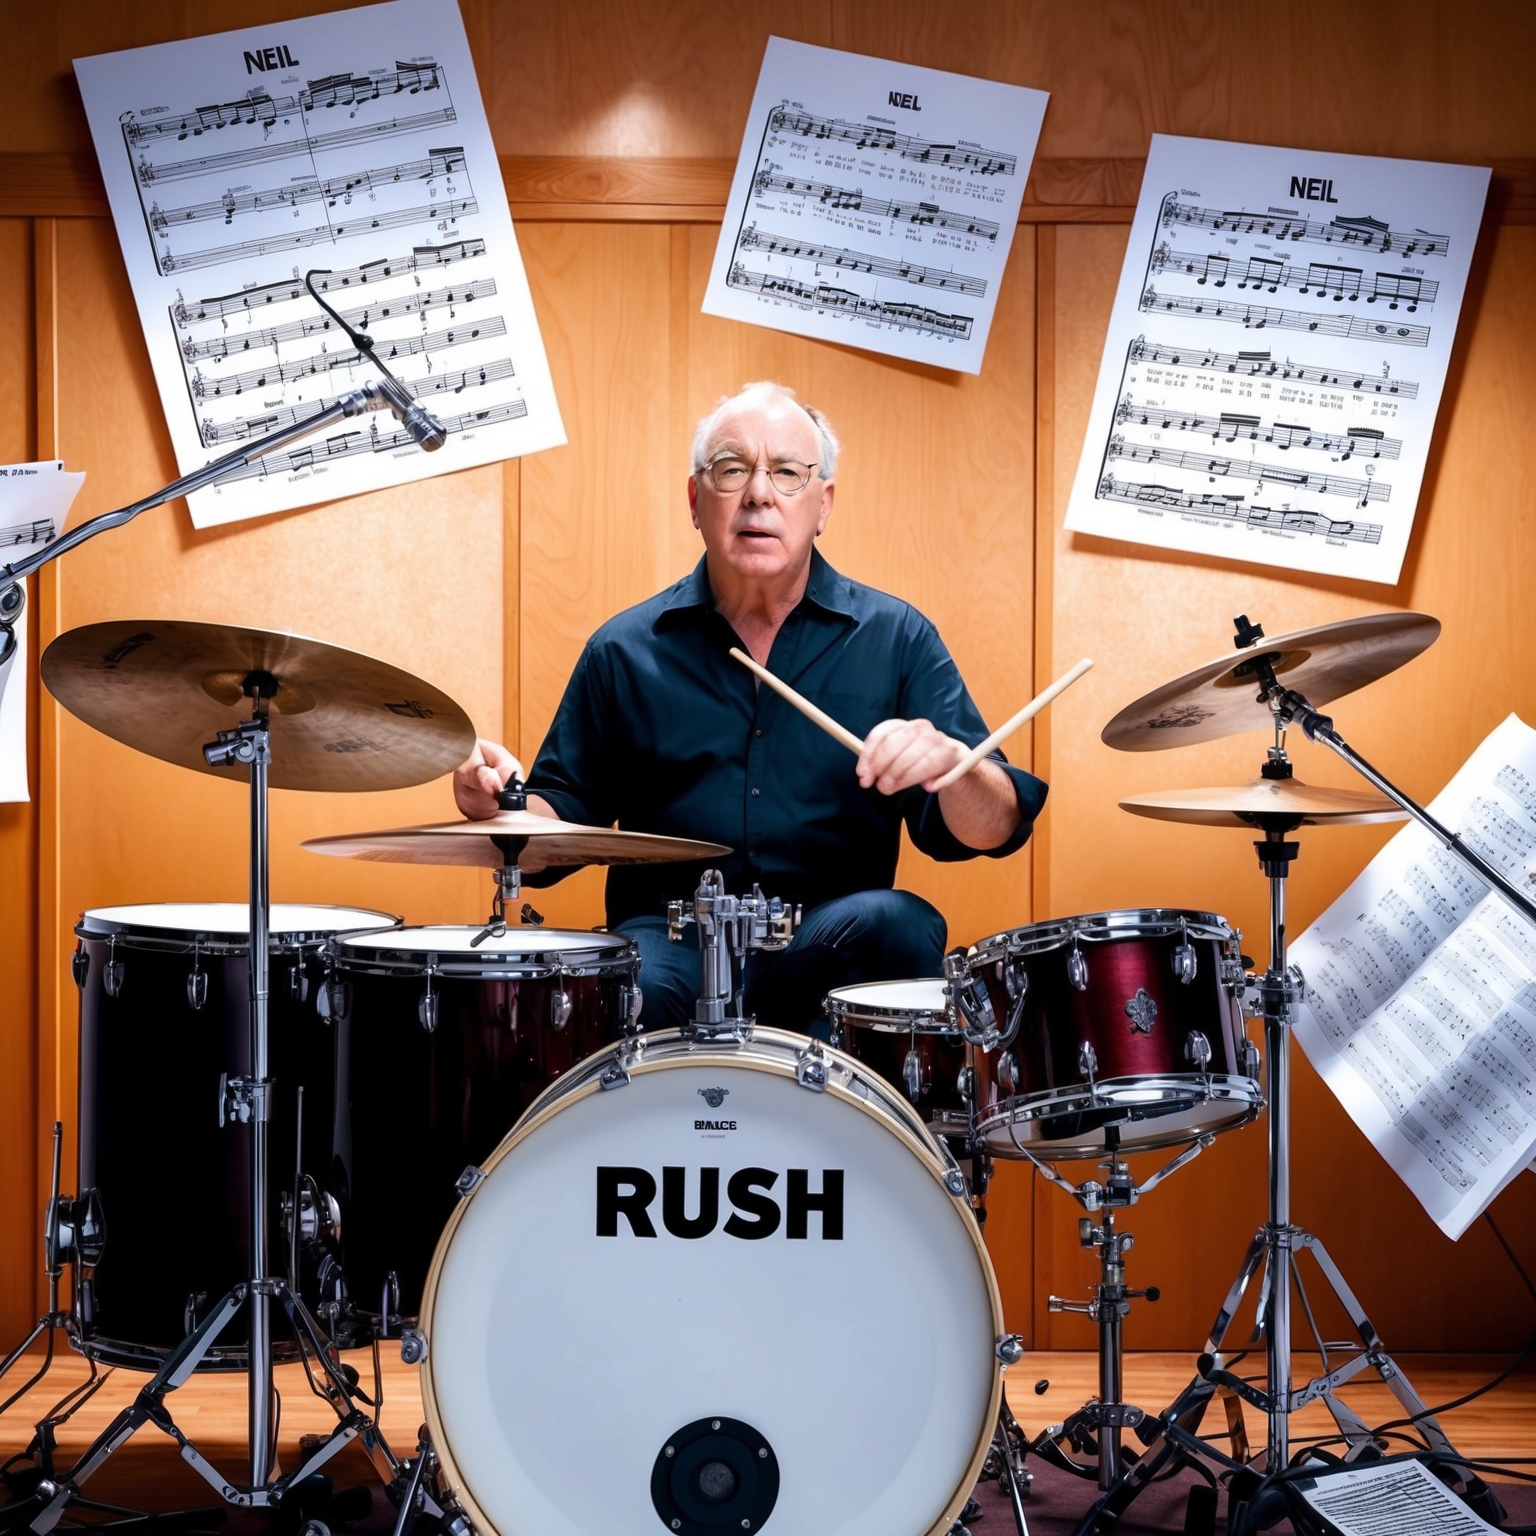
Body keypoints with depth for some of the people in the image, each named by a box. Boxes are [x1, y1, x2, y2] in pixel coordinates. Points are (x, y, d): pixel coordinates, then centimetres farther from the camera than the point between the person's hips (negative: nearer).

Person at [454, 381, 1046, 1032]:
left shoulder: (894, 638, 5)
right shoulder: (626, 651, 8)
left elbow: (992, 829, -2)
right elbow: (562, 819, 14)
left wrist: (951, 763, -24)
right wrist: (505, 803, -9)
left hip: (833, 945, 2)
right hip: (669, 937, -1)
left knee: (899, 926, -31)